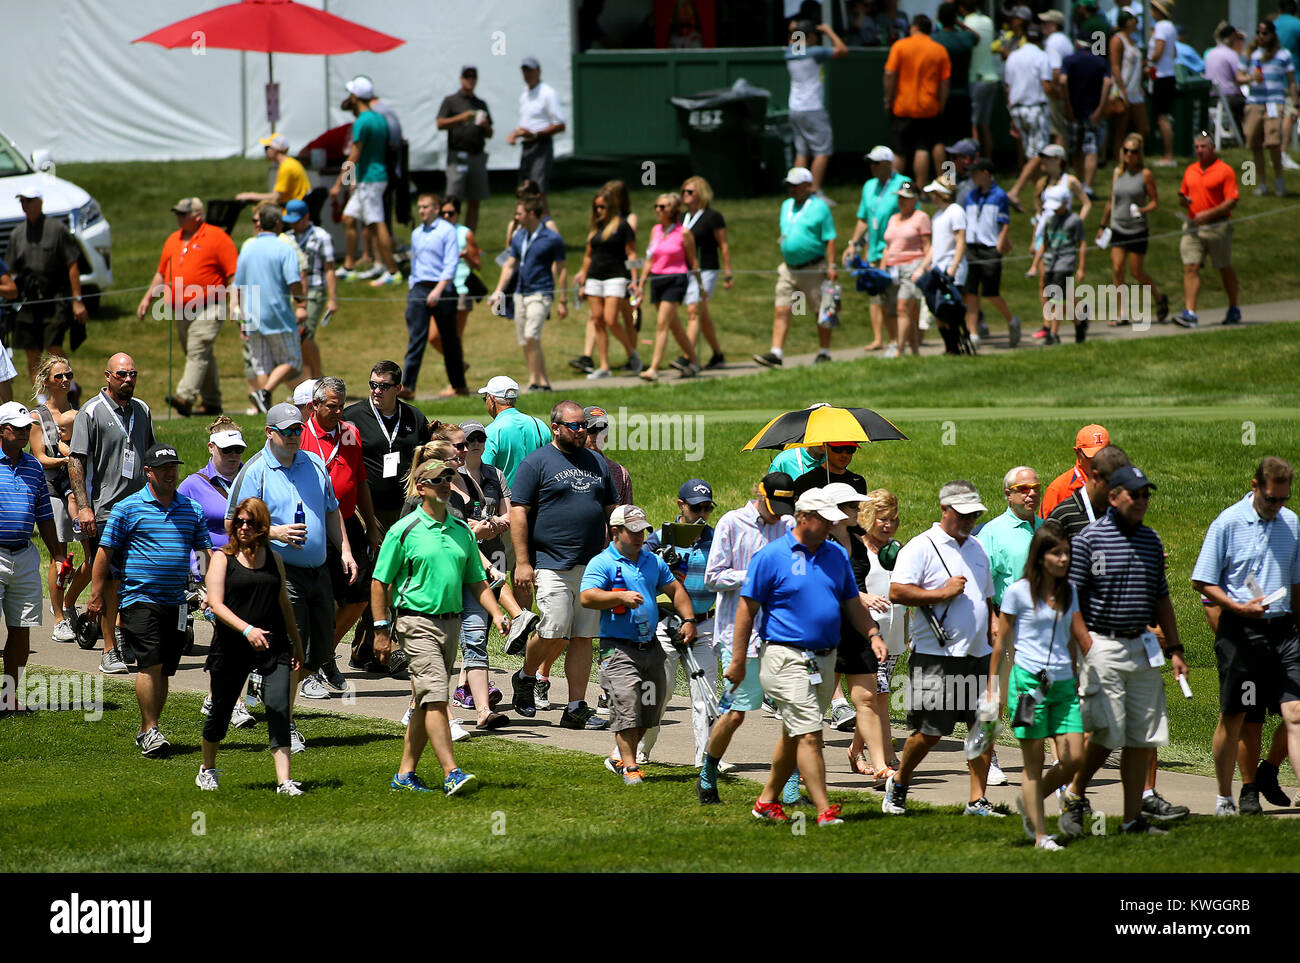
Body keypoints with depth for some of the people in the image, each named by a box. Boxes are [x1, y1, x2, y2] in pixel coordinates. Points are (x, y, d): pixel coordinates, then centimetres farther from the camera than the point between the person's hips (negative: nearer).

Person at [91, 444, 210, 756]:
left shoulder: (192, 510, 12)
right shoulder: (128, 508, -2)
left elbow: (205, 552, 17)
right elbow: (105, 552, 0)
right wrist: (96, 596, -4)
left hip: (175, 600, 5)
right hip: (140, 598, -5)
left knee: (165, 670, 6)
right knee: (151, 664, -15)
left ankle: (147, 730, 16)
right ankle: (151, 730, -10)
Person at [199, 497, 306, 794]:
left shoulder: (273, 559, 10)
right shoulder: (223, 558, -1)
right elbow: (216, 604, -11)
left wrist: (297, 644, 21)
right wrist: (247, 629, -24)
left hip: (273, 646, 2)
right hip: (232, 646, -2)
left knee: (279, 708, -13)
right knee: (221, 711, 11)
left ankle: (285, 780, -17)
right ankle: (207, 769, 35)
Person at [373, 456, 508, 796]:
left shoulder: (461, 531, 12)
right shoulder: (404, 531, -4)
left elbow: (476, 581, 18)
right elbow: (379, 583, -2)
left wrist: (496, 613, 2)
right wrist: (381, 631, -5)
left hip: (451, 622, 6)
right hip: (417, 620, -6)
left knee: (426, 701, 9)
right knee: (435, 697, -15)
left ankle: (406, 773, 16)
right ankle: (451, 774, -21)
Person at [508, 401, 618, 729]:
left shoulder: (596, 463, 17)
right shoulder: (537, 463, -1)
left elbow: (612, 511, 22)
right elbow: (518, 513, -5)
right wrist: (522, 562, -12)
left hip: (592, 565, 5)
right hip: (552, 564, -5)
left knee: (583, 637, 2)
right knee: (555, 633, -12)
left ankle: (576, 708, 3)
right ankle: (525, 678, 16)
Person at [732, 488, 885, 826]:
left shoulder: (836, 555, 11)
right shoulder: (771, 556, -7)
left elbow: (852, 603, 18)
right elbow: (747, 609, -5)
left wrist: (873, 634, 0)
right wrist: (737, 661, -6)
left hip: (825, 658, 7)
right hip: (785, 657, -7)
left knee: (794, 735, 14)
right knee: (809, 734, -13)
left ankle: (767, 801, 28)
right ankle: (825, 811, -15)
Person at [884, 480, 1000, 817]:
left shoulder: (977, 548, 18)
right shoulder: (922, 547, -6)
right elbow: (897, 592, -15)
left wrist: (992, 632, 18)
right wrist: (943, 593, -16)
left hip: (978, 653, 6)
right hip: (937, 655, -6)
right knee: (930, 731, -3)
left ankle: (978, 799, 3)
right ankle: (898, 783, 20)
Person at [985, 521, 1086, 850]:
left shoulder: (1068, 592, 12)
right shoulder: (1018, 592, -3)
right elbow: (1001, 643, 2)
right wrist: (992, 687, 1)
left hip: (1063, 684, 5)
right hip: (1028, 681, -5)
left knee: (1073, 759, -3)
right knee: (1034, 762, -1)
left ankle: (1029, 803, 21)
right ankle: (1040, 835, 5)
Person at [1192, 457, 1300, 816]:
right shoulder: (1228, 523, -4)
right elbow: (1203, 581, -3)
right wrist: (1237, 607, -16)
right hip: (1239, 631, -3)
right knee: (1234, 718, 3)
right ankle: (1224, 797, 16)